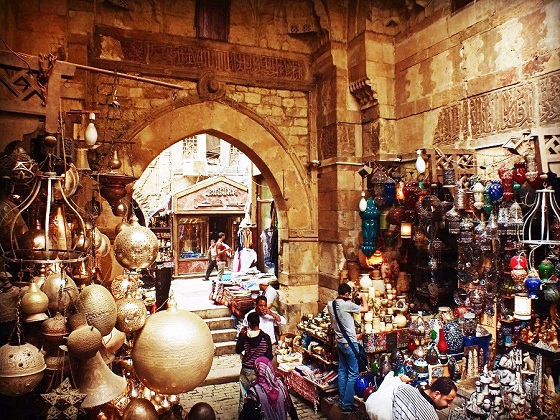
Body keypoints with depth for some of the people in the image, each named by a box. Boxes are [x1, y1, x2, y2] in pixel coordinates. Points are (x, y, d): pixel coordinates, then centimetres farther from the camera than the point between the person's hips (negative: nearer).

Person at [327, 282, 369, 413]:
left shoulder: (330, 304, 0)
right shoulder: (347, 305, -21)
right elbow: (366, 309, -10)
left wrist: (348, 300, 17)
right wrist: (362, 297, 7)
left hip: (339, 342, 8)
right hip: (349, 343, -8)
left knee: (342, 371, 16)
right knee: (353, 374, 1)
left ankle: (342, 400, 24)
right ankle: (347, 404, 4)